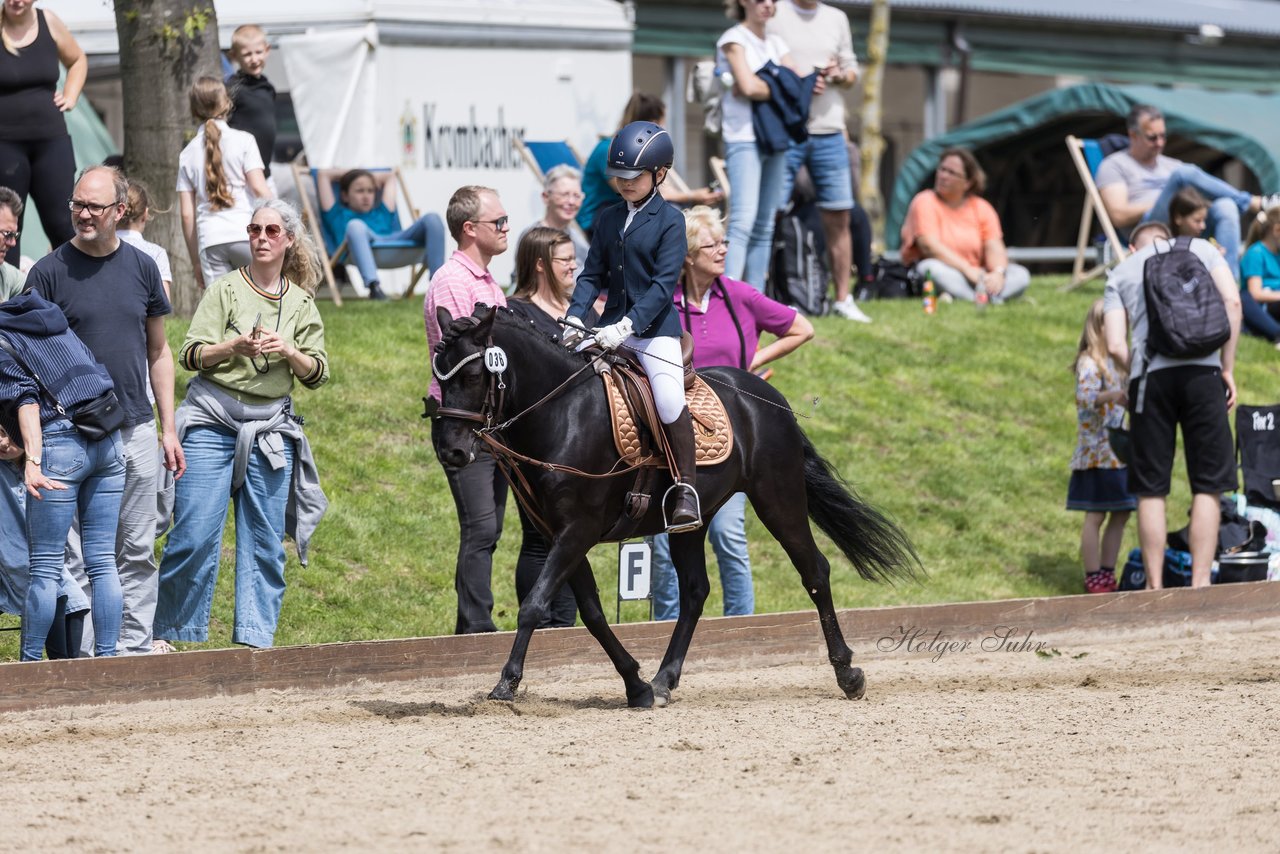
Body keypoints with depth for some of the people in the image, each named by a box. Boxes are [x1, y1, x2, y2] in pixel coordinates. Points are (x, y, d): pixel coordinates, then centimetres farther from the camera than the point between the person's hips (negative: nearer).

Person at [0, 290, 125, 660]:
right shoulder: (56, 323, 23)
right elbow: (94, 371, 22)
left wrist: (33, 461, -21)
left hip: (62, 443, -7)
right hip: (109, 442, 7)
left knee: (46, 567, -1)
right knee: (103, 561, 7)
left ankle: (30, 662, 2)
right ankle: (107, 658, 6)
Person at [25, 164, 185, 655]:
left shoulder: (141, 268, 7)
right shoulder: (49, 272, -3)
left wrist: (168, 429, 9)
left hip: (137, 431, 4)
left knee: (137, 550, 6)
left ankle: (135, 648, 12)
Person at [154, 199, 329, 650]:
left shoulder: (301, 303, 11)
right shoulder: (226, 290, 2)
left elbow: (318, 374, 8)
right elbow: (192, 354, -5)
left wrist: (288, 351, -11)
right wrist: (233, 347, -23)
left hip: (270, 430, 3)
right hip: (213, 423, -3)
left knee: (264, 541, 1)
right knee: (194, 535, -8)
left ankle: (255, 638, 6)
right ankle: (168, 631, 3)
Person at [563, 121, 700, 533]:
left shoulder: (669, 220, -6)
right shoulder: (609, 219, 12)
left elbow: (664, 282, -14)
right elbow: (594, 274, 13)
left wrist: (628, 325, -23)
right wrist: (575, 317, -5)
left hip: (655, 328, -6)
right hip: (613, 326, 6)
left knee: (670, 402, -24)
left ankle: (686, 489, -13)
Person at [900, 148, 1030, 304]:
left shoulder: (982, 208, 11)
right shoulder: (925, 202, -2)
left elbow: (994, 247, -2)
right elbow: (929, 245, -16)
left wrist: (998, 273, -25)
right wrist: (967, 269, -25)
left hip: (975, 275, 4)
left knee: (1021, 275, -17)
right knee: (933, 269, -37)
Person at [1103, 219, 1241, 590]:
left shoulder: (1121, 272, 18)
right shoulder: (1201, 249, 18)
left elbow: (1115, 346, 6)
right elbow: (1232, 301, 2)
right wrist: (1228, 368, 6)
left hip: (1150, 375, 1)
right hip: (1203, 369, -1)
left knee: (1151, 490, 6)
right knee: (1207, 486, 3)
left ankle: (1155, 588, 5)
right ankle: (1199, 586, -2)